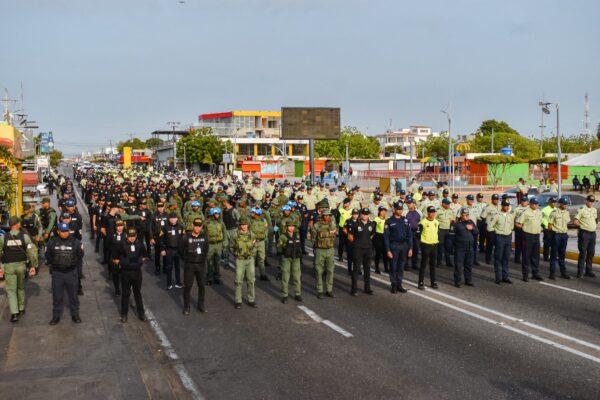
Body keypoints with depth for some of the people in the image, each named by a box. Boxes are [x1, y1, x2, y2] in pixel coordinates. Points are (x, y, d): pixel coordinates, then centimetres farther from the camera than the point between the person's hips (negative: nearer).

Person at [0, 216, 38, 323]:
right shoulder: (24, 236, -7)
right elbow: (32, 251, -11)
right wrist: (33, 265, -3)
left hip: (9, 266, -1)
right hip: (21, 265, 1)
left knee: (11, 290, 3)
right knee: (21, 288, 20)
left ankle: (14, 313, -9)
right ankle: (21, 309, 31)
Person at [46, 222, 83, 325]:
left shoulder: (75, 242, -4)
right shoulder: (52, 242, -3)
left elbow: (80, 255, 7)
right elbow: (48, 256, 10)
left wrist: (75, 263, 4)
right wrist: (52, 264, 7)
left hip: (72, 272, 0)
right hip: (57, 273, 0)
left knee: (73, 295, 10)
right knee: (57, 296, 8)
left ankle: (75, 314, 22)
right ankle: (56, 316, 19)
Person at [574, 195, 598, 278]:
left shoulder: (595, 210, 12)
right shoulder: (582, 210, -10)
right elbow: (576, 221, -12)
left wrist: (593, 226, 12)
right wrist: (582, 226, -3)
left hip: (593, 233, 7)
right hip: (584, 233, -7)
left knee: (591, 253, 11)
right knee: (583, 253, -6)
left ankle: (588, 271, 20)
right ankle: (580, 272, -1)